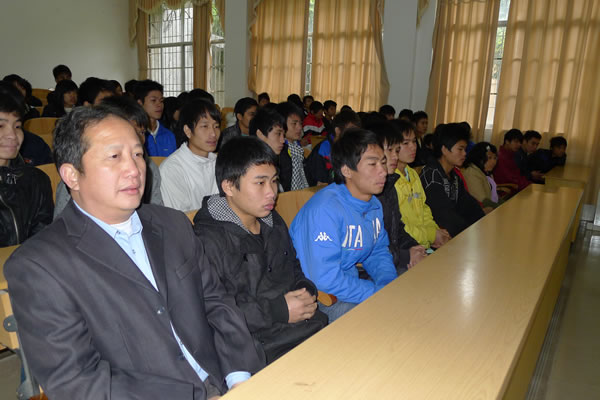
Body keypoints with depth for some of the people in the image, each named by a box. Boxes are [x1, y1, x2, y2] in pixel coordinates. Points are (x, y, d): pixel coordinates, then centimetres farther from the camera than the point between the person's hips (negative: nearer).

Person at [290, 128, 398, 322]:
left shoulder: (374, 204, 4)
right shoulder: (325, 209, -26)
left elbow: (379, 252, 16)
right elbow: (326, 279, -29)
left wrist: (390, 286, -5)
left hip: (347, 281, 9)